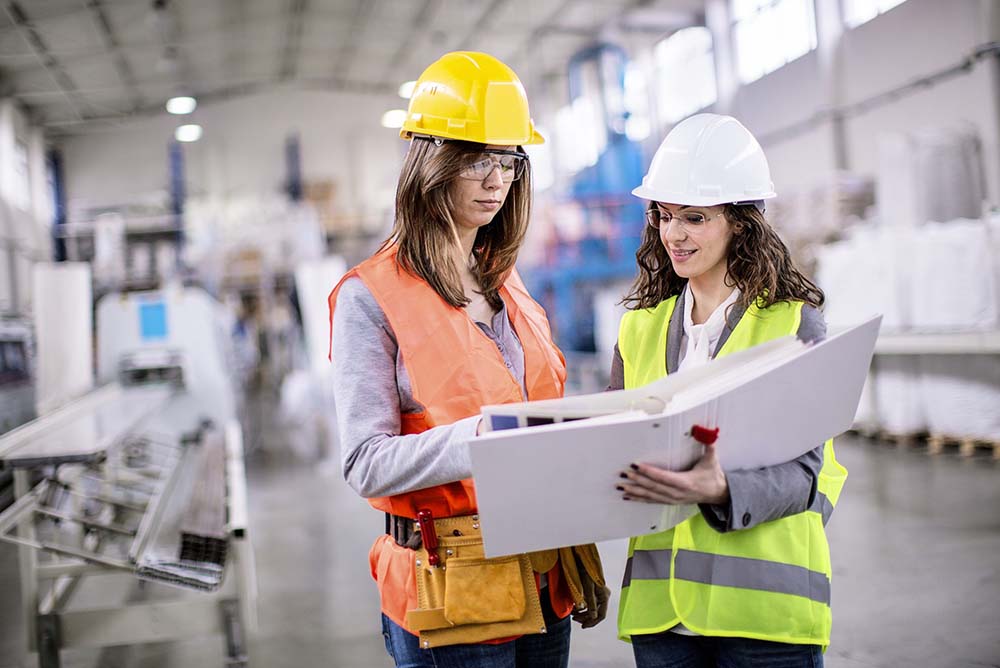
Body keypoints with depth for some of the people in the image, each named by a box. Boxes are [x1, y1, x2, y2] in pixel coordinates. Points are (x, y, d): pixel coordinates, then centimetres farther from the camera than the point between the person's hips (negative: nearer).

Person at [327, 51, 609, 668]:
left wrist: (584, 561, 15)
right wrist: (480, 437, -31)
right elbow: (366, 463, -15)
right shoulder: (370, 298, -9)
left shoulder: (510, 288, 11)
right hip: (452, 596, -6)